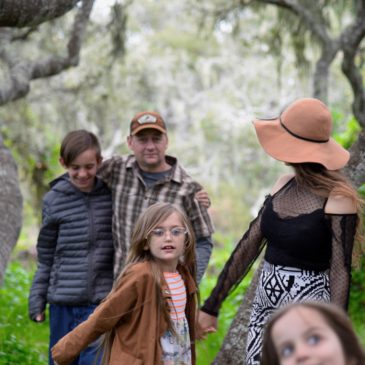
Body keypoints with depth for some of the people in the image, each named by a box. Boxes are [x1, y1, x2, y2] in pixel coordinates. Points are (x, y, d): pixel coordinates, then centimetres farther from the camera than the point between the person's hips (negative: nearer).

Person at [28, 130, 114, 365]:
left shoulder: (113, 195, -1)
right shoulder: (54, 200, 1)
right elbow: (46, 257, 8)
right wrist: (37, 298, 8)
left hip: (102, 301, -1)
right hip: (63, 303, 2)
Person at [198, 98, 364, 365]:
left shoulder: (338, 200, -15)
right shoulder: (284, 185, 5)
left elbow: (341, 273, -15)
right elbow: (250, 245, 8)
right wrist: (212, 305, 11)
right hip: (264, 310, 7)